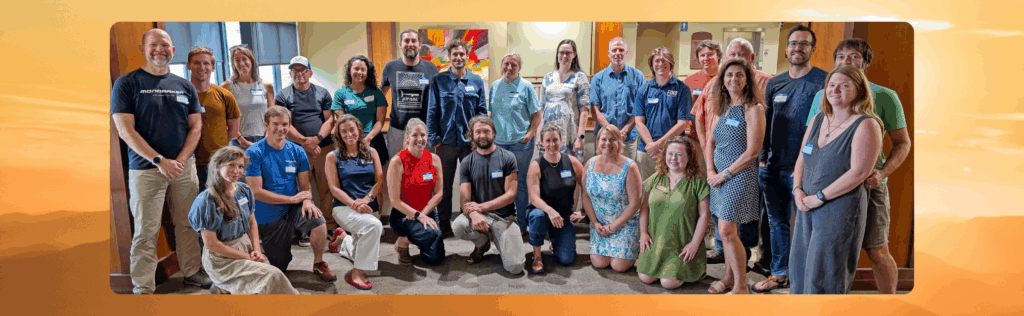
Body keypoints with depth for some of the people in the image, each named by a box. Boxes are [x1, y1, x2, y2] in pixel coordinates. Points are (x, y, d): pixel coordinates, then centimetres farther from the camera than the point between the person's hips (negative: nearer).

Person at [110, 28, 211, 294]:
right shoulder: (126, 84, 0)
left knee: (188, 224, 8)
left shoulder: (185, 86, 11)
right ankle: (142, 287, 8)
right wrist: (160, 161, -14)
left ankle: (192, 271, 22)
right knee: (146, 231, 0)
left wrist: (181, 160, -6)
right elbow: (125, 130, -7)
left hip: (184, 166, 3)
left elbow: (196, 127, 9)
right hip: (145, 169, -3)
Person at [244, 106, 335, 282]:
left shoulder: (297, 151, 0)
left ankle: (319, 263, -6)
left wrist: (307, 200, -23)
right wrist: (292, 199, -19)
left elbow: (304, 185, 1)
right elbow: (256, 191, -17)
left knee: (317, 220, -32)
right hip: (269, 217, -2)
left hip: (293, 209, 2)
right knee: (279, 268, 8)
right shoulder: (254, 153, -12)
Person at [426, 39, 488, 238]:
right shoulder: (438, 81, 4)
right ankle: (444, 224, 16)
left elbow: (482, 111, 9)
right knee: (444, 185, 5)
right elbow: (432, 112, 3)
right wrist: (434, 139, -4)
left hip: (470, 140, 1)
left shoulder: (477, 82, 8)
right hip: (446, 140, -1)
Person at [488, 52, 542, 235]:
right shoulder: (495, 86, 12)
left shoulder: (526, 87, -2)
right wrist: (492, 133, 8)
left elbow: (537, 114, -2)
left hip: (520, 143, -4)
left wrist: (529, 134, -11)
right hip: (499, 142, 4)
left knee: (520, 184, 2)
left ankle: (521, 225, 13)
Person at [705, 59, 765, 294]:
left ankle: (741, 286, 3)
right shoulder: (722, 109, 12)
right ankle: (729, 277, 26)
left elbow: (752, 152, -15)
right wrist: (711, 170, 1)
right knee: (727, 230, 12)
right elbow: (710, 142, 16)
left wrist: (725, 174, -11)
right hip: (720, 176, 7)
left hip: (740, 176, -6)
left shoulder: (753, 109, -10)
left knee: (727, 231, -9)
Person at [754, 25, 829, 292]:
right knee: (777, 223, 14)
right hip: (774, 167, 5)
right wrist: (762, 159, 12)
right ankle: (780, 274, 28)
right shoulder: (775, 83, 11)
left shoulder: (823, 81, -6)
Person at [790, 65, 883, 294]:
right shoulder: (818, 120, 11)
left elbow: (859, 172, -18)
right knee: (800, 269, 13)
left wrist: (819, 197, -17)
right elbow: (801, 159, 15)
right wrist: (798, 189, -2)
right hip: (808, 207, 7)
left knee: (824, 277, -2)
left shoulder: (866, 126, -11)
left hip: (841, 209, -7)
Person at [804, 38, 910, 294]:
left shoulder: (884, 96, -2)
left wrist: (882, 173, -17)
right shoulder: (822, 96, 9)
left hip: (868, 184, -3)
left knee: (877, 252, 3)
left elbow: (902, 142, 2)